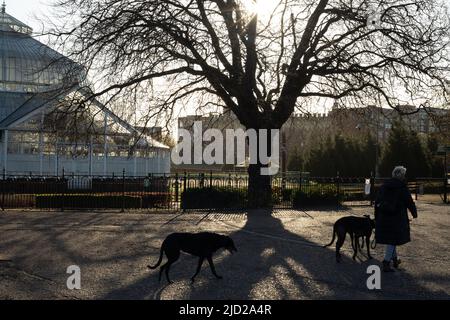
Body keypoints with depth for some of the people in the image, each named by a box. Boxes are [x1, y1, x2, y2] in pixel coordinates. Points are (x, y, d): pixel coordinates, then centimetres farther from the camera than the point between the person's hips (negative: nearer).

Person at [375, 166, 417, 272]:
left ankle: (395, 259, 34)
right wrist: (414, 213, 16)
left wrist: (377, 217, 14)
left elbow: (377, 202, 7)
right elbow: (409, 202, -3)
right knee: (393, 240, 2)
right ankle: (386, 263, -3)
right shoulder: (402, 187, -9)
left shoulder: (384, 186, 6)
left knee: (390, 239, 20)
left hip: (383, 217, 6)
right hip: (397, 218, -6)